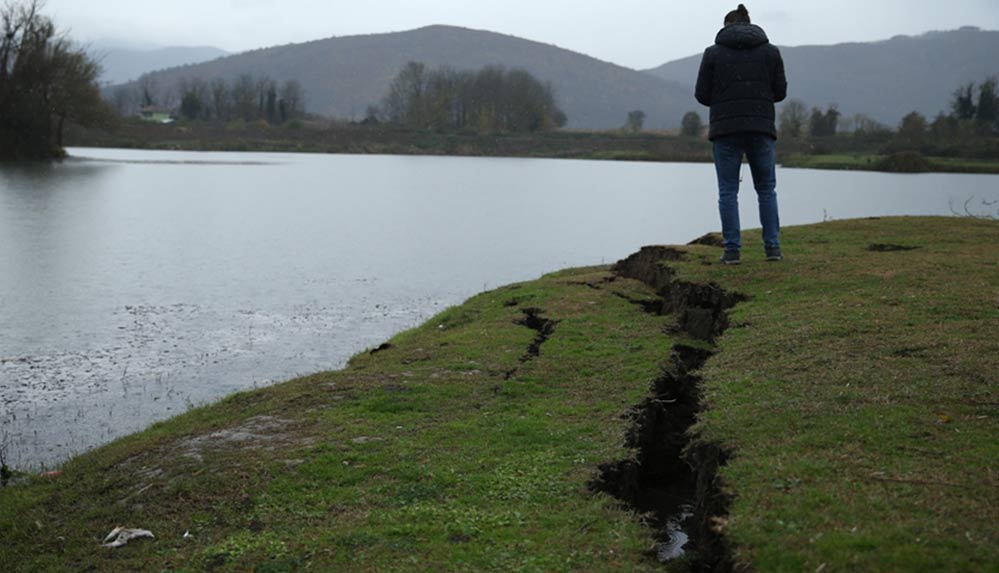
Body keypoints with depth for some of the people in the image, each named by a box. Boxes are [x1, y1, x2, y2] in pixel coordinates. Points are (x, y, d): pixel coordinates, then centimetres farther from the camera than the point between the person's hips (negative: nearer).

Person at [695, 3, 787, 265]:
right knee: (766, 188, 12)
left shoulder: (713, 52, 3)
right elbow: (780, 91, 5)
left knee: (728, 190, 4)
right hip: (761, 128, 1)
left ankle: (732, 250, 0)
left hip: (726, 128, -1)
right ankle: (772, 246, 8)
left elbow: (702, 94, 1)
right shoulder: (770, 51, 7)